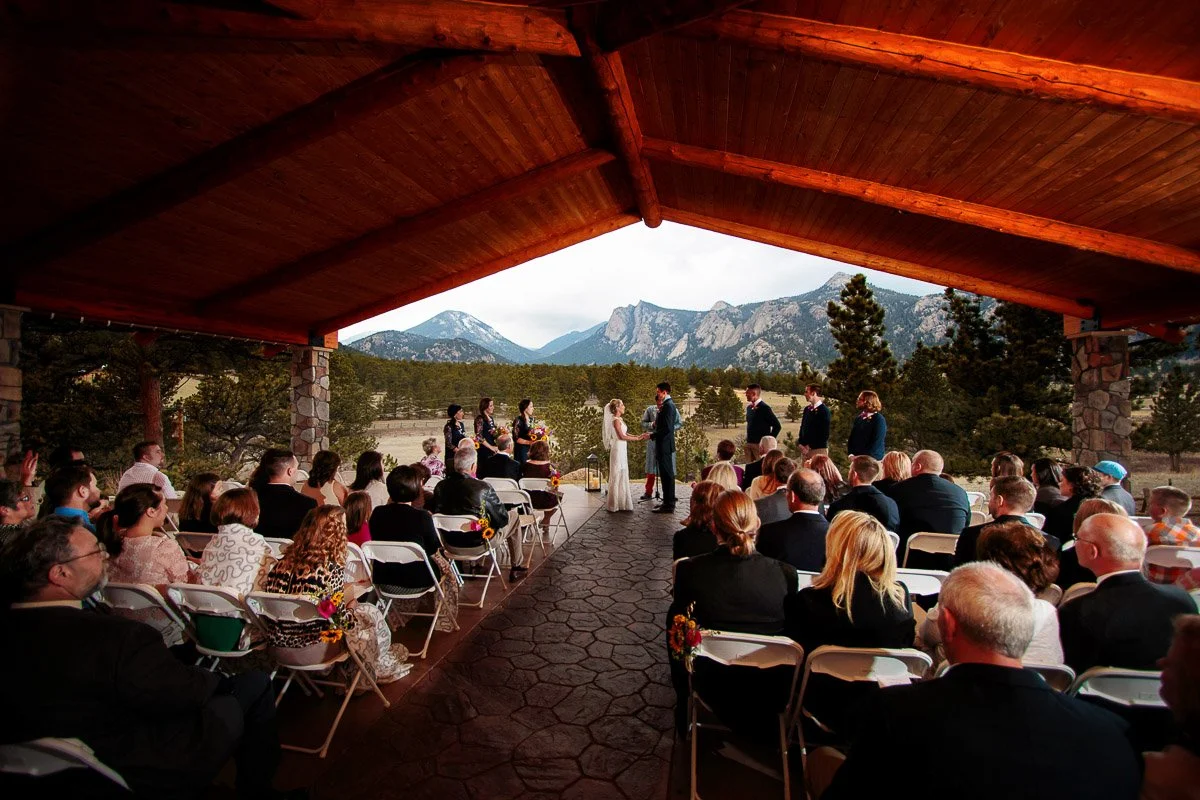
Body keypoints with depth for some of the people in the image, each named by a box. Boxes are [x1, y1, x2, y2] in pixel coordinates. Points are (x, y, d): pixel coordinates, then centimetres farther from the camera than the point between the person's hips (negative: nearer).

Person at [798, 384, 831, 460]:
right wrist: (800, 444, 2)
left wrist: (810, 446, -12)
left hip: (819, 449, -6)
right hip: (805, 449, 6)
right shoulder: (807, 409, 13)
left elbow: (825, 433, -10)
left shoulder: (824, 410, -6)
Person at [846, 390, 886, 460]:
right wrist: (851, 454, 0)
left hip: (871, 460, -6)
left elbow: (877, 442, -14)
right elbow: (852, 437, 14)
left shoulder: (879, 419, -8)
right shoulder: (858, 418, 12)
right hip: (855, 458, 6)